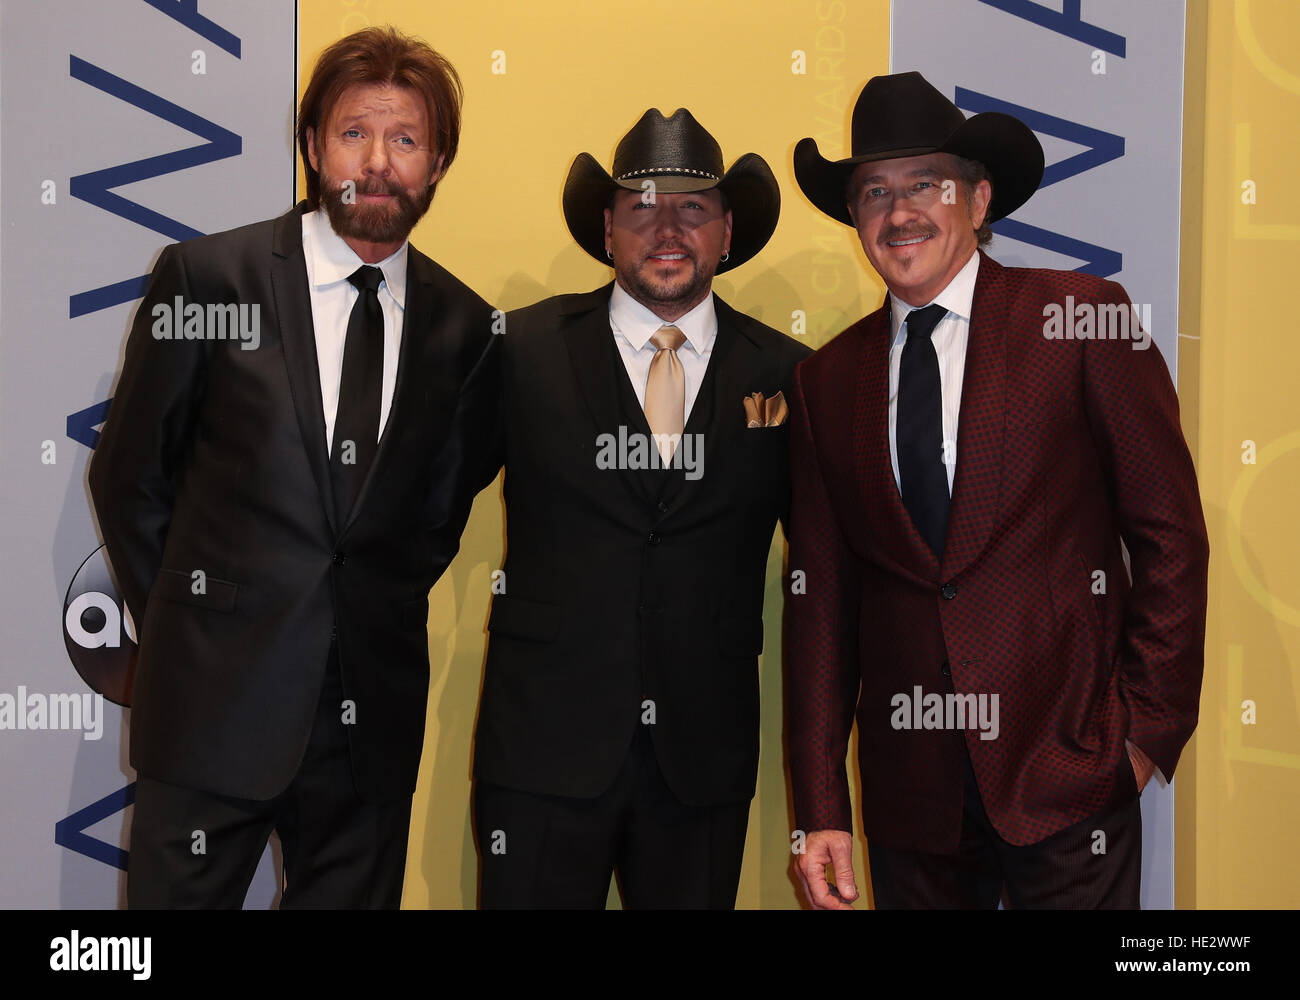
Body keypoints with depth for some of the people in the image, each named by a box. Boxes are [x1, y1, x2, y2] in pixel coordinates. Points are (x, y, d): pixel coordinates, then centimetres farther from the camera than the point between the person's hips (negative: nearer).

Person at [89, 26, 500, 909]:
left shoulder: (464, 327, 4)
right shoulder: (206, 277, -4)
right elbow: (129, 476, 2)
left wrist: (382, 623, 9)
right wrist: (183, 626, 4)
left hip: (373, 713, 3)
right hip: (214, 703, -2)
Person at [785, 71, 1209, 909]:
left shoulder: (1081, 320, -4)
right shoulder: (829, 378, 6)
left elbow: (1171, 534, -2)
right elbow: (822, 598, 5)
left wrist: (1149, 728, -5)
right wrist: (822, 810, 3)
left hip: (1068, 772, -3)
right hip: (908, 792, 3)